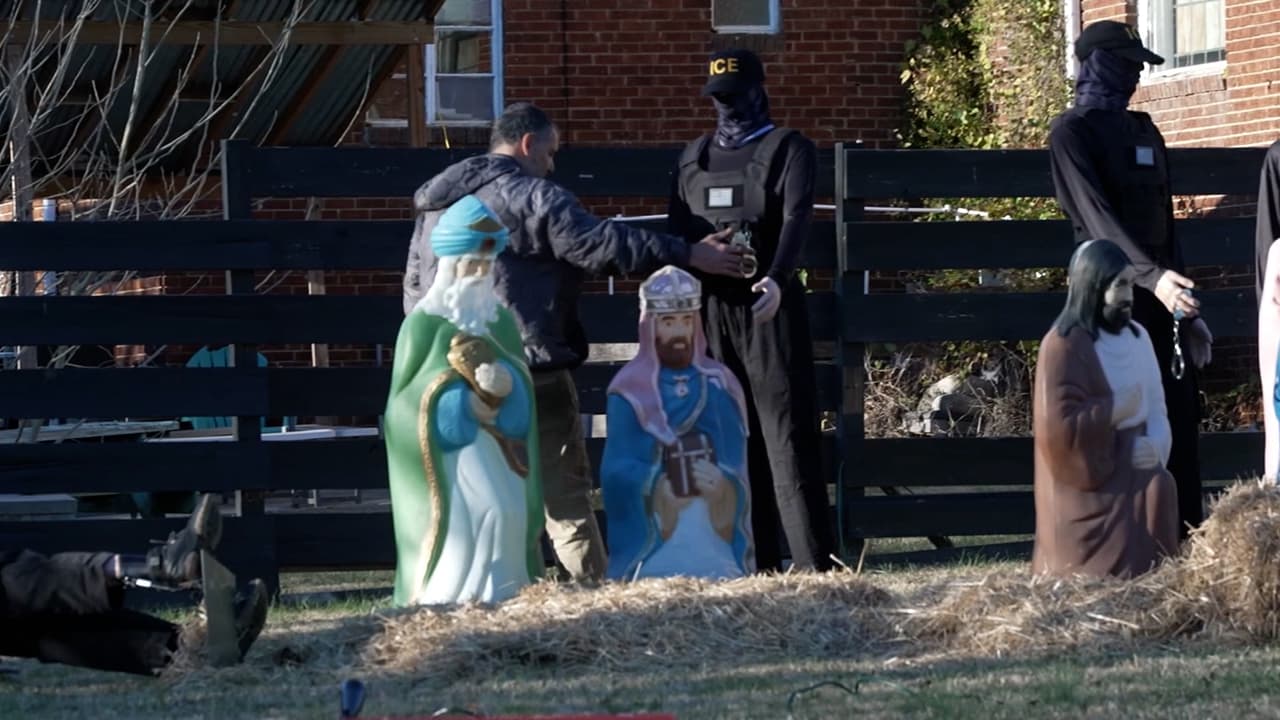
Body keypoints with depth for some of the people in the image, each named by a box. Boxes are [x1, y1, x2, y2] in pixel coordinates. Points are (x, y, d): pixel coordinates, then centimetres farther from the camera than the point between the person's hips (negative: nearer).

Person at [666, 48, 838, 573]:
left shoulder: (789, 150, 2)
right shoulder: (694, 157, 18)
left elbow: (797, 218, -14)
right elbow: (677, 232, 18)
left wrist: (776, 279, -31)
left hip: (769, 306, -5)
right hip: (710, 308, 5)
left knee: (788, 437, -9)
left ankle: (815, 565, -10)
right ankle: (757, 567, 5)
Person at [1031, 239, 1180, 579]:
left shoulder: (1138, 337, 11)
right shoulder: (1063, 346, -12)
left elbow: (1156, 409, 11)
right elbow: (1058, 427, -20)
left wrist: (1155, 446, -10)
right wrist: (1114, 410, -15)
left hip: (1132, 476, 7)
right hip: (1086, 491, -7)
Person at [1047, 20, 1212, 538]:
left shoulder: (1143, 131, 18)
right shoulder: (1073, 134, -5)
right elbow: (1098, 217, -19)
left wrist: (1188, 312, 16)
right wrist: (1153, 276, -32)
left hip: (1162, 290, 7)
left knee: (1181, 411, 5)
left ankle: (1187, 535, 8)